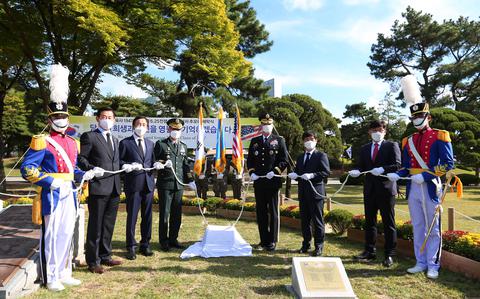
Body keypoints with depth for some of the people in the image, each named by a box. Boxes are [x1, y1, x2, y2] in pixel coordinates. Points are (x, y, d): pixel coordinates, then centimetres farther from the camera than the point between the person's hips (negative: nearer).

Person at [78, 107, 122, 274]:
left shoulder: (115, 140, 21)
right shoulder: (89, 137, -1)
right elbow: (81, 158, -7)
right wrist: (92, 169, -21)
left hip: (114, 189, 7)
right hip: (98, 187, -7)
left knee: (109, 225, 15)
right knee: (96, 226, 1)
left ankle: (105, 256, 28)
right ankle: (93, 261, 13)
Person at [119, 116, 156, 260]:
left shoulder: (150, 143, 16)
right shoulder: (125, 143, 2)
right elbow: (119, 161, 0)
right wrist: (128, 166, -18)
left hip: (148, 183, 5)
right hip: (133, 183, -4)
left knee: (147, 216, 10)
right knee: (132, 216, 1)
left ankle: (145, 245, 22)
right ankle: (131, 247, 13)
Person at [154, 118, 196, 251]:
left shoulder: (183, 146, 16)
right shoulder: (161, 144, 2)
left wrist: (190, 180, 13)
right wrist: (163, 163, -20)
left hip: (179, 185, 5)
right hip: (165, 184, -4)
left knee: (177, 214, 9)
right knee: (164, 214, 1)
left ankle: (173, 239, 21)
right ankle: (164, 241, 12)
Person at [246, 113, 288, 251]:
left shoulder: (279, 140, 4)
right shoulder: (255, 141, 13)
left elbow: (284, 160, 0)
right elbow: (249, 159, 15)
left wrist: (274, 171, -14)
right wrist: (251, 172, -1)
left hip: (273, 182, -3)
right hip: (258, 182, 3)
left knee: (273, 212, 3)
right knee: (261, 212, 8)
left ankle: (272, 241, 11)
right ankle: (263, 240, 18)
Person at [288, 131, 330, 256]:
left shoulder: (321, 156, -1)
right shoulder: (300, 157, 18)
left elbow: (326, 172, -11)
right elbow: (297, 172, 18)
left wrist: (312, 175, -23)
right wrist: (294, 175, -4)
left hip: (315, 191, -6)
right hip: (303, 192, 6)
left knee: (317, 220, 0)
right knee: (305, 220, 12)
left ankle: (319, 246, 8)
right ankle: (306, 244, 23)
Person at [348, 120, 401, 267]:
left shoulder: (392, 145, 1)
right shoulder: (365, 149, 16)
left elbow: (397, 165, -9)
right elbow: (361, 167, 13)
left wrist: (382, 169, -24)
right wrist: (356, 172, -9)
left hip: (386, 189, -5)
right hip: (370, 189, 5)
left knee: (388, 223, 1)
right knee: (369, 222, 10)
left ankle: (389, 255, 10)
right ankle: (369, 251, 20)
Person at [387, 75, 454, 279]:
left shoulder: (439, 136, -3)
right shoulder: (408, 141, 13)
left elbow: (448, 164, -10)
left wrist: (425, 176, -20)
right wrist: (397, 175, -6)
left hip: (430, 187, -5)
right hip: (413, 188, 5)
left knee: (433, 228, 3)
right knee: (418, 227, 11)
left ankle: (433, 265, 14)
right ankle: (421, 263, 21)